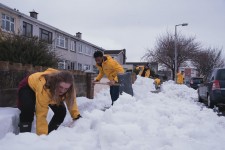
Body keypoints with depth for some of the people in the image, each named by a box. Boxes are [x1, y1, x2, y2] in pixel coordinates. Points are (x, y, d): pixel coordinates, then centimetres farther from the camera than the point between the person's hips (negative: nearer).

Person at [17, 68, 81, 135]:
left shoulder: (66, 86, -30)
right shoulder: (43, 87, -47)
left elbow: (71, 101, -10)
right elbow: (41, 114, -44)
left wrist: (77, 116, -19)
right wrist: (42, 134, -44)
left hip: (51, 91, 6)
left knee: (61, 111, -9)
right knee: (28, 110, -33)